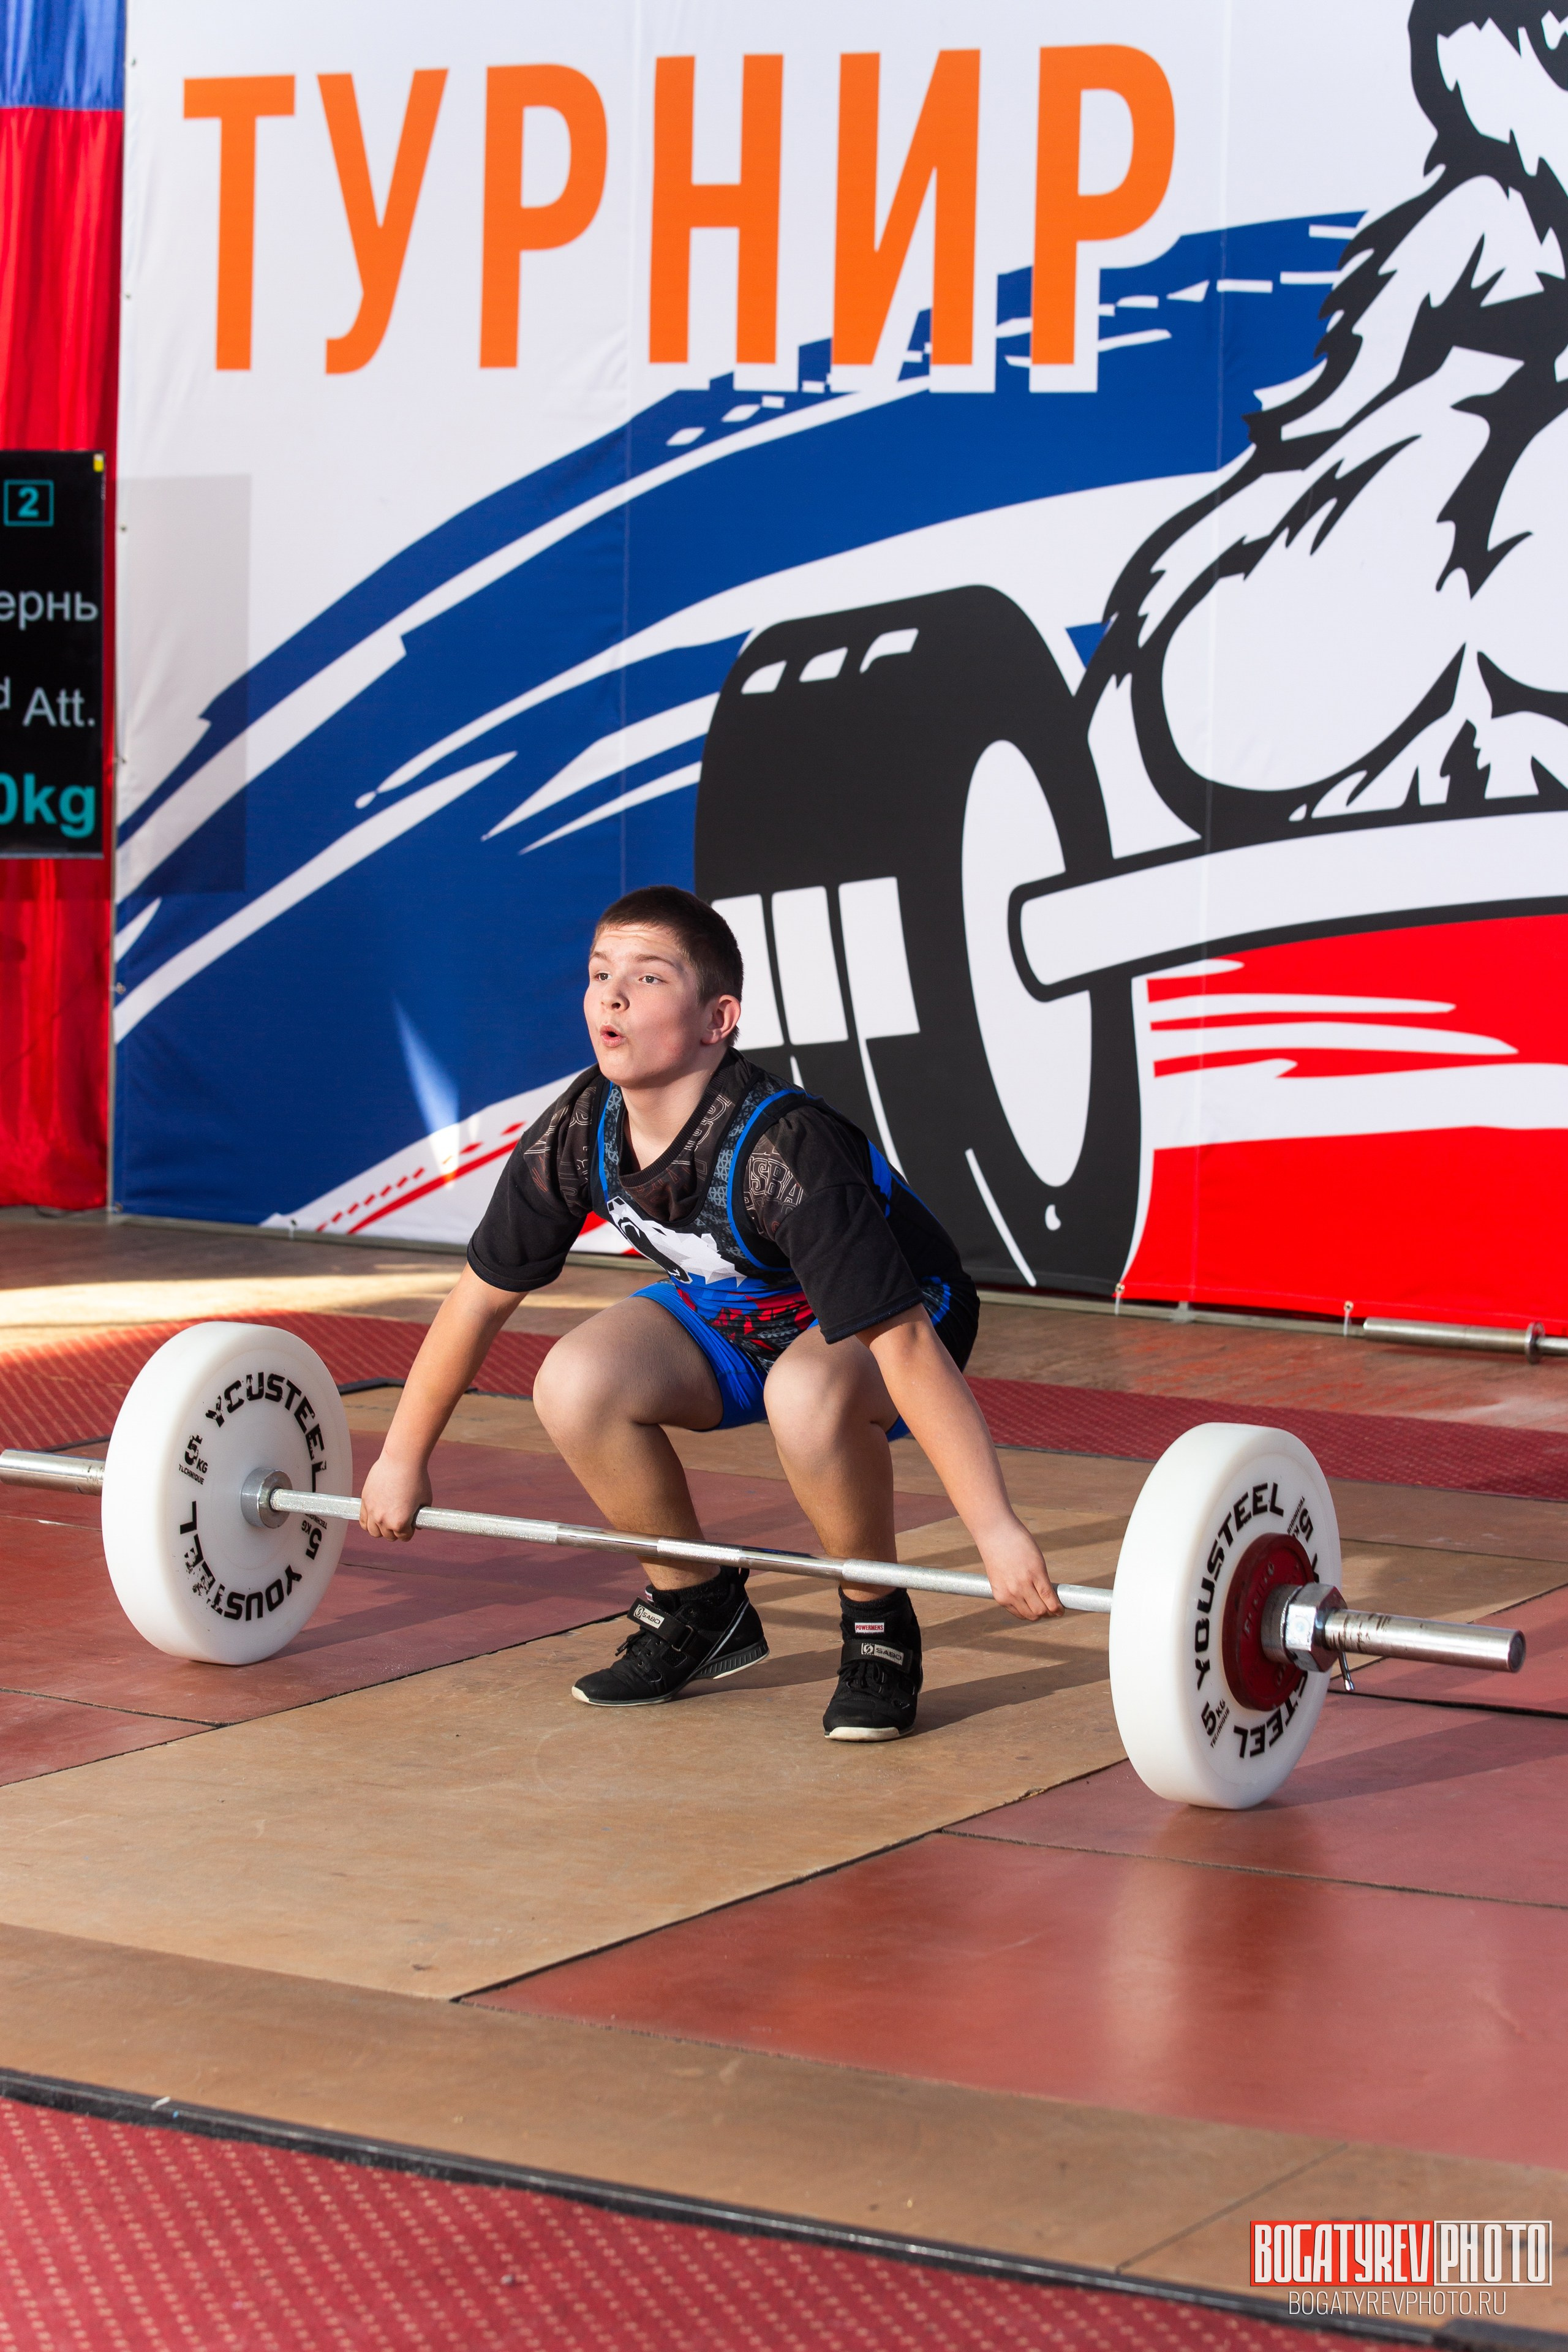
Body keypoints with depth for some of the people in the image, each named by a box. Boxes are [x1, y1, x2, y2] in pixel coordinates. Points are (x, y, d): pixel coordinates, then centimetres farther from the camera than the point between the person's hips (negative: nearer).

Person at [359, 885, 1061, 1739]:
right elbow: (482, 1293, -3)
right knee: (575, 1383, -21)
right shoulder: (575, 1138, -19)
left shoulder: (784, 1151, -37)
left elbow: (900, 1342, -39)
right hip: (733, 1309, 6)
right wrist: (403, 1459, 4)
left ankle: (879, 1627, -13)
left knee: (806, 1391, -39)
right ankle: (697, 1610, 3)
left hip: (900, 1315, -6)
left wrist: (997, 1531, -41)